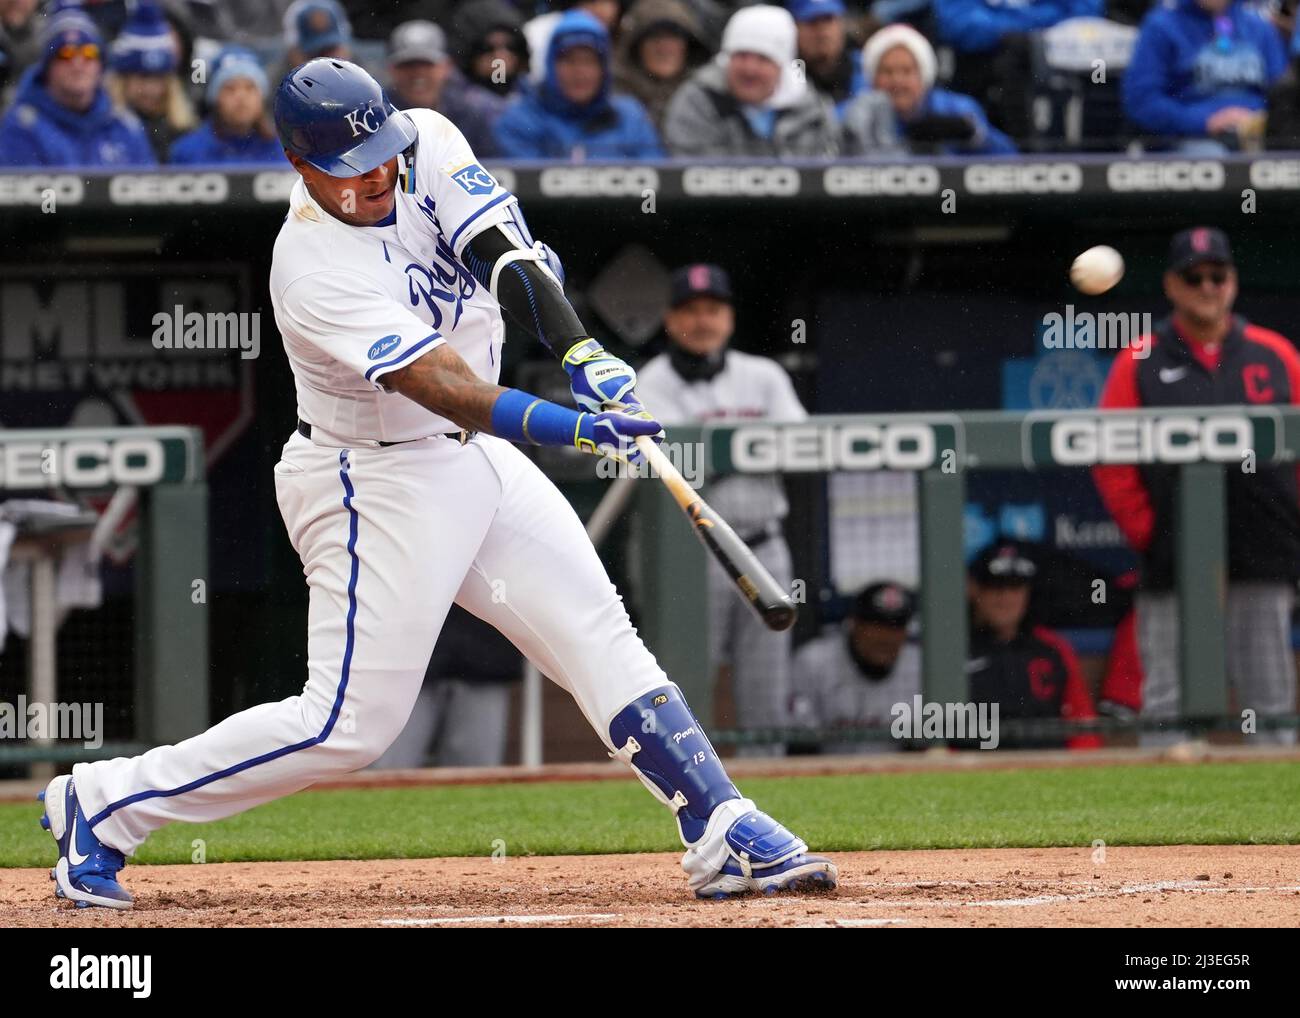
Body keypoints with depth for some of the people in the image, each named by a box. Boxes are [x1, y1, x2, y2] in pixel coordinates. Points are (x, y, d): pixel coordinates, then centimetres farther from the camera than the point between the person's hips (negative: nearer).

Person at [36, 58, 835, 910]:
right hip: (377, 482, -8)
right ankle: (104, 805, 1)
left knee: (601, 639, 3)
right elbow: (433, 380, -35)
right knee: (352, 723, -7)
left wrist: (587, 356, -31)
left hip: (478, 458, 8)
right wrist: (559, 425, -46)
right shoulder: (314, 266, -26)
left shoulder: (427, 143, -6)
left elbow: (503, 255, -16)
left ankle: (726, 833, 6)